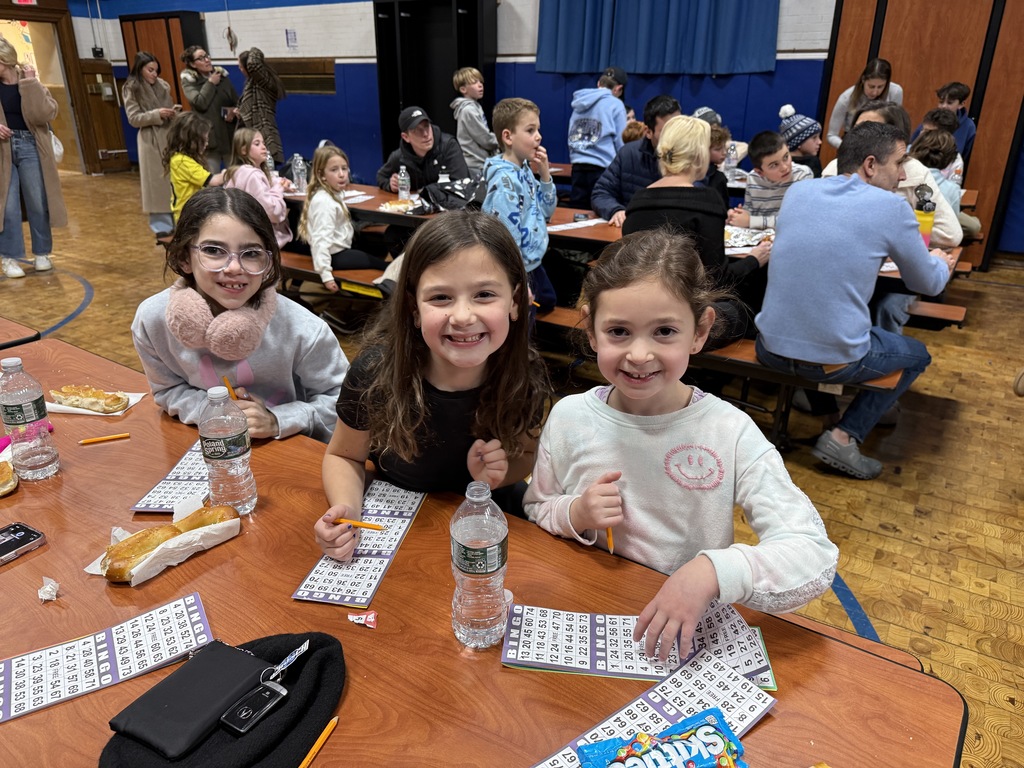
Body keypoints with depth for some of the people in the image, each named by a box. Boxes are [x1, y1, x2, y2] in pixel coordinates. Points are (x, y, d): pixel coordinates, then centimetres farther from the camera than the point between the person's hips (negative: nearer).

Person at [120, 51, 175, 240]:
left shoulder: (162, 85, 10)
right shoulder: (131, 89, -1)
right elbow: (134, 119, -7)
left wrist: (173, 113, -2)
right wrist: (156, 114, -17)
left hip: (169, 136, 4)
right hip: (150, 139, -4)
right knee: (156, 181, -1)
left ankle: (177, 218, 14)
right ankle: (162, 223, 3)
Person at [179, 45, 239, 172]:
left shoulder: (222, 76, 10)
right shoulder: (188, 81, 1)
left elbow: (237, 101, 13)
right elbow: (200, 103, -16)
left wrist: (234, 111, -10)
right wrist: (210, 83, -7)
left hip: (230, 134, 3)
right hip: (208, 136, -3)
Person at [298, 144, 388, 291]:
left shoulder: (335, 194, 5)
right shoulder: (324, 202, -26)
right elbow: (321, 241, -33)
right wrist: (326, 276, -37)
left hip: (342, 247, 11)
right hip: (335, 255, -11)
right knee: (384, 265, -10)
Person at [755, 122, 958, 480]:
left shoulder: (797, 191, 5)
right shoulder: (891, 207, -7)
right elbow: (928, 284, 7)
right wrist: (941, 263, 32)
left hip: (770, 348, 4)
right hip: (834, 360, -4)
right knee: (917, 354, 26)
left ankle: (825, 412, 38)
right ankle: (843, 437, 12)